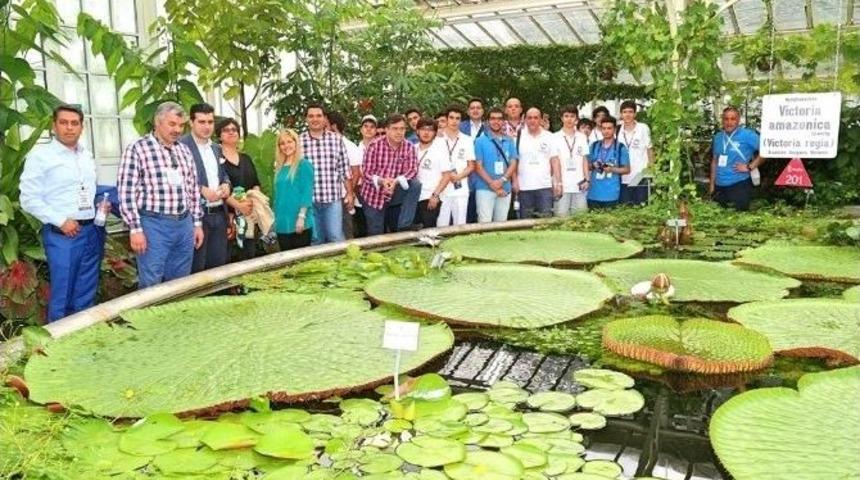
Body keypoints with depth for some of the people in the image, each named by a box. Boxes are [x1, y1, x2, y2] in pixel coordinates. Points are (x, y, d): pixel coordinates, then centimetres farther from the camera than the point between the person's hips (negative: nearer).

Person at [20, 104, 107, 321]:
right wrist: (61, 221, -17)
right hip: (62, 235, -6)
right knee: (62, 296, 1)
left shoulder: (87, 156, 13)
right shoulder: (40, 155, -6)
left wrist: (101, 205, 4)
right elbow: (29, 199, -10)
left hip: (93, 231, 6)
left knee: (86, 295, 13)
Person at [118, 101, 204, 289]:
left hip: (184, 224, 6)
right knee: (151, 286, -1)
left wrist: (197, 223, 13)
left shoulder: (185, 151, 13)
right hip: (154, 224, -5)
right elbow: (127, 192, -9)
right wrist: (135, 229, -13)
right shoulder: (137, 149, -5)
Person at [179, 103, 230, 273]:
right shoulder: (181, 146, -9)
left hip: (219, 213, 7)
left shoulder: (217, 148, 16)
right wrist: (202, 190, -21)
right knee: (196, 268, 0)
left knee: (219, 264, 12)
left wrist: (226, 184, 3)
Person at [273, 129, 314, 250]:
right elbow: (277, 193, 17)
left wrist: (301, 217, -18)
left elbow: (307, 192, -11)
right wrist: (274, 218, 14)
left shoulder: (304, 164, -5)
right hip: (282, 223, 6)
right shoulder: (280, 167, 14)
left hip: (299, 223, -6)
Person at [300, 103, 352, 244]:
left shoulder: (336, 140, 4)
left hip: (333, 198, 0)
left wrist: (349, 193, 6)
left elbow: (344, 169, 7)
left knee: (336, 237, 0)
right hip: (308, 199, 0)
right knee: (315, 239, 9)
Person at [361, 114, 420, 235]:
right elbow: (367, 173, -15)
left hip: (394, 192, 2)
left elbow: (413, 170, -13)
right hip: (374, 195, -2)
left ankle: (404, 227, -17)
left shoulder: (409, 147, -6)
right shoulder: (374, 146, -14)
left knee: (415, 185, -23)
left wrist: (396, 181, -32)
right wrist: (381, 181, -36)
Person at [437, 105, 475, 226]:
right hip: (442, 188, -2)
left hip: (461, 189, 2)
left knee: (460, 224, 5)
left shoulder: (467, 140, 9)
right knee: (442, 225, -2)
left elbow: (471, 165, 8)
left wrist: (459, 176, -9)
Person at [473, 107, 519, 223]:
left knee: (501, 223, 8)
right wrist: (492, 184, -12)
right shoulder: (480, 140, 0)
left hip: (505, 189, 3)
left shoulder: (509, 141, 9)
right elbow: (478, 166, -4)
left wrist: (502, 180, -13)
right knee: (485, 223, -8)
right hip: (485, 189, -3)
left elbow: (513, 164, 4)